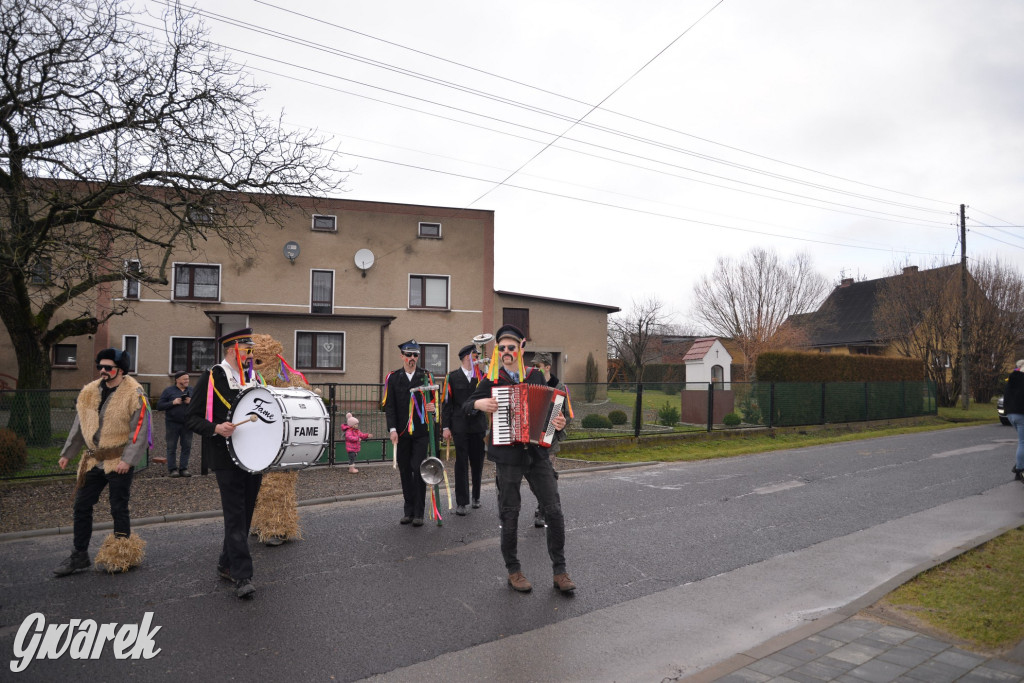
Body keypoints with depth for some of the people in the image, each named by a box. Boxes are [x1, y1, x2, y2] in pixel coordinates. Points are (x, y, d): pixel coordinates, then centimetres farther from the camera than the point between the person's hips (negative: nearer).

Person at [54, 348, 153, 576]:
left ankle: (122, 557, 16)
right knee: (82, 506, 9)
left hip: (119, 461, -6)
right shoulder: (90, 392, 7)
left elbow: (139, 431, -15)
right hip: (94, 459, 6)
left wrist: (127, 459, -21)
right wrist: (67, 453, 13)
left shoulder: (134, 394, -12)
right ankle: (79, 555, 22)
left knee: (119, 508, 2)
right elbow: (79, 426, 15)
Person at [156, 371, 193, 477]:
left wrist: (192, 402, -10)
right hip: (172, 423, -2)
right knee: (171, 447, 2)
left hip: (187, 423, 3)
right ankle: (172, 469, 9)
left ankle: (183, 468, 10)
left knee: (187, 446, 3)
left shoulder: (191, 390, 10)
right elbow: (159, 406, -2)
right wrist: (173, 402, -14)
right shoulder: (168, 391, 2)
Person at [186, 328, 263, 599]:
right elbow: (192, 418, -7)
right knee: (235, 516, -7)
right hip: (227, 459, -6)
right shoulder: (212, 378, -6)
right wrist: (216, 428, -23)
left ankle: (227, 564, 28)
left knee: (245, 514, 13)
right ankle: (242, 577, -4)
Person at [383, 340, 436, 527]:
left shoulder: (426, 376, 6)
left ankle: (419, 513, 4)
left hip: (421, 432, -1)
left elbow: (433, 399, 9)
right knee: (405, 471, 8)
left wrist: (432, 407, -15)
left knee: (418, 470, -5)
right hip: (401, 433, 1)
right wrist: (392, 429, -9)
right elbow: (389, 406, 1)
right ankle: (408, 511, 20)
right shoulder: (392, 378, 5)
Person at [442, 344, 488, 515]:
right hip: (460, 427, -2)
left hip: (479, 426, 2)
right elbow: (446, 403, 0)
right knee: (461, 464, -2)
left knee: (477, 462, 11)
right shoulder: (452, 377, 1)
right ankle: (461, 502, 5)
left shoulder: (482, 376, 7)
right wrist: (445, 427, -4)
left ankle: (476, 496, 29)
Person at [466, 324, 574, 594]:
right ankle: (514, 571, 23)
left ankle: (559, 571, 11)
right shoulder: (491, 380, 2)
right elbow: (466, 406, 4)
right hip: (507, 454, -2)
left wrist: (558, 422, -8)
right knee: (510, 515, 6)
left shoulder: (536, 376, 8)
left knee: (554, 511, -2)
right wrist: (479, 404, -17)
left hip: (537, 452, 2)